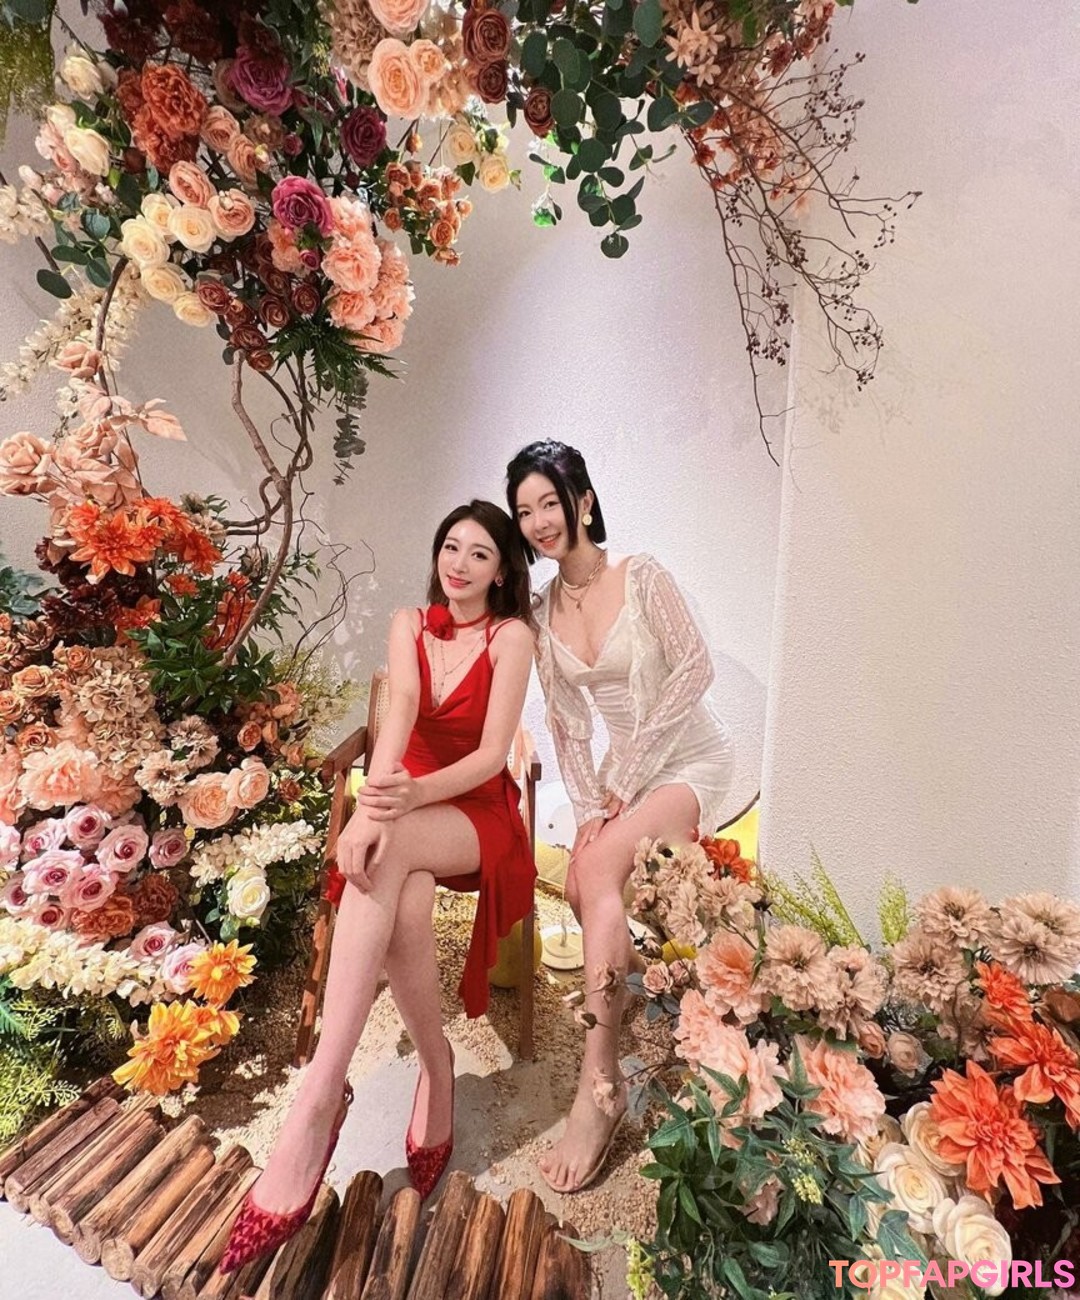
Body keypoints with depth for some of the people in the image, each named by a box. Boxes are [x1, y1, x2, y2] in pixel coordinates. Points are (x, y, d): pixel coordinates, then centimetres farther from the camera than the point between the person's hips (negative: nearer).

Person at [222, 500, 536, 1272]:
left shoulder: (512, 635, -5)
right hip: (410, 809, 3)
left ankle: (318, 1103, -34)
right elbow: (400, 710, -15)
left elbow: (493, 754, -15)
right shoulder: (410, 624, 6)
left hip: (479, 816, -2)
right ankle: (436, 1065, -13)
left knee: (386, 855, -37)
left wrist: (413, 795, -35)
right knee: (405, 900, -36)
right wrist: (375, 801, -35)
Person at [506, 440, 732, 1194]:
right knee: (582, 886, -17)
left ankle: (600, 1084, -15)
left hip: (691, 759, -5)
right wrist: (588, 804, -8)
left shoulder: (642, 577, -13)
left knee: (599, 865, -25)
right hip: (624, 770, 5)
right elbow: (565, 721, 4)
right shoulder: (542, 612, 2)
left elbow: (695, 670, -15)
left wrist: (627, 769, -17)